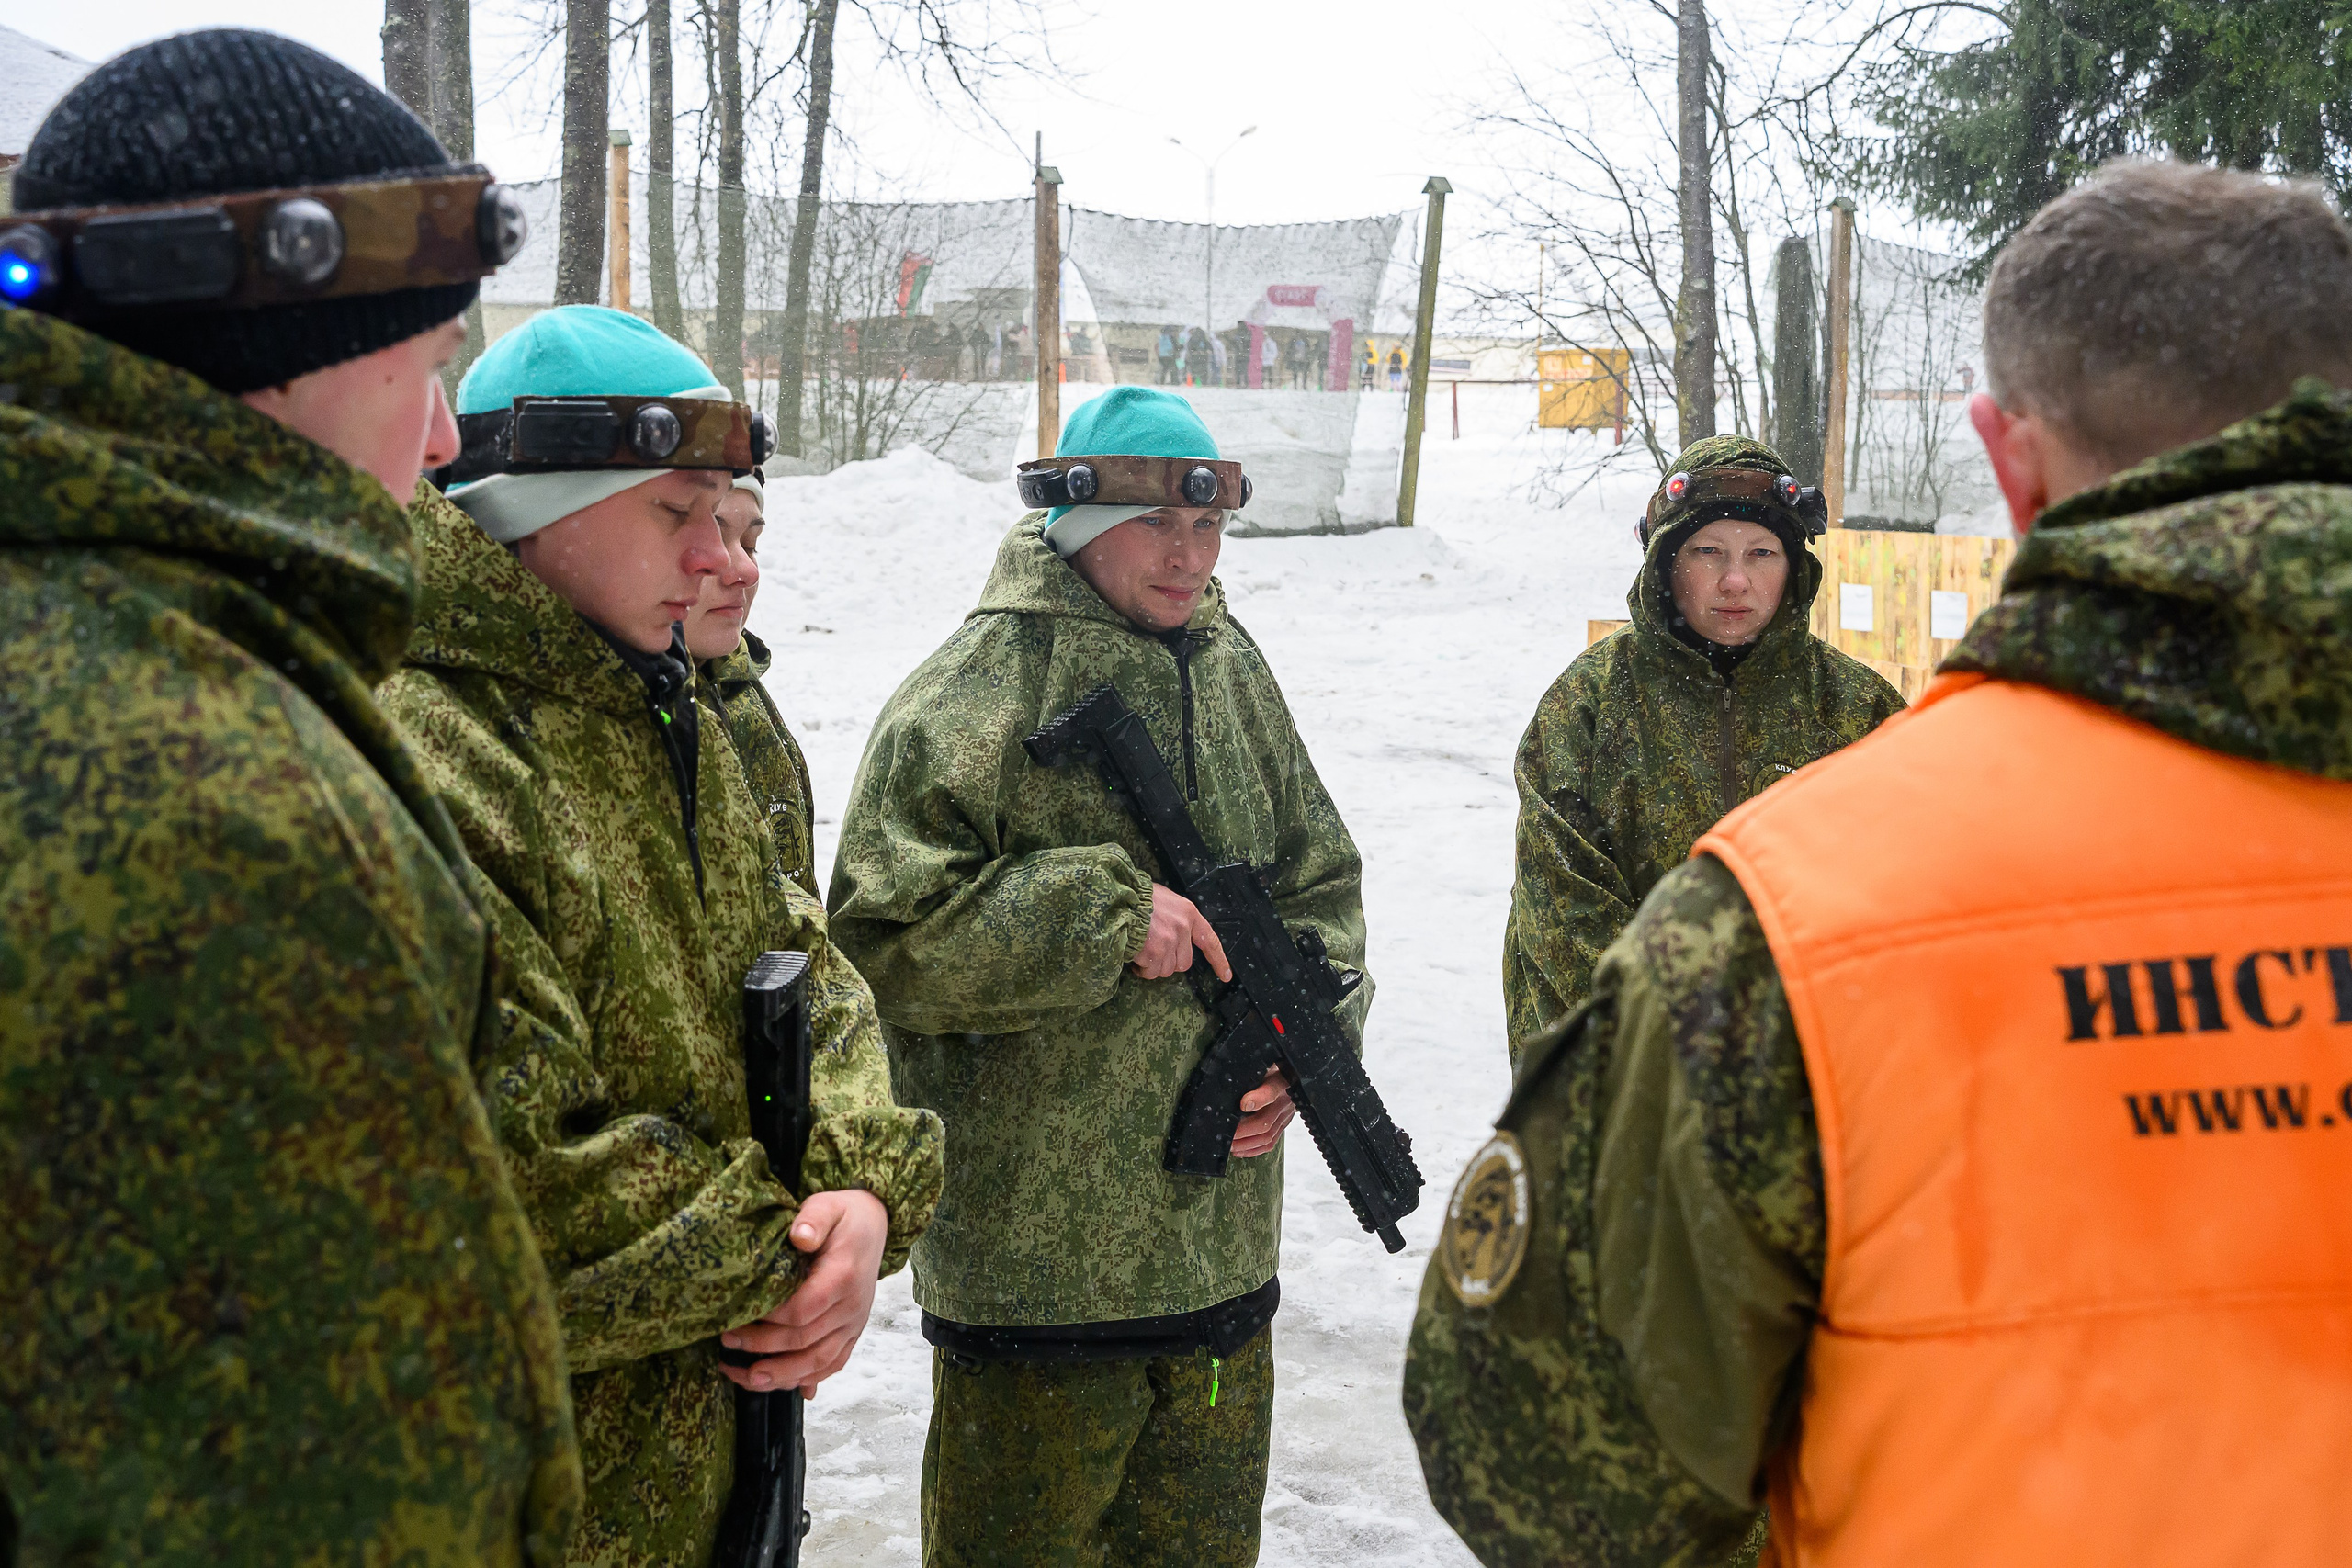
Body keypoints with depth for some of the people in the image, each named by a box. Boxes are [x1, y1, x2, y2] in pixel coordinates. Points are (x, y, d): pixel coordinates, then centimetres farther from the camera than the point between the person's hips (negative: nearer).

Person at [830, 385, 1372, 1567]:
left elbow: (1321, 880, 16)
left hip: (1222, 1248, 6)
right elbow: (879, 936, -18)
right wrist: (1106, 911, -22)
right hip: (1030, 1257, -6)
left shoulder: (1231, 674, 8)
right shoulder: (980, 689, -13)